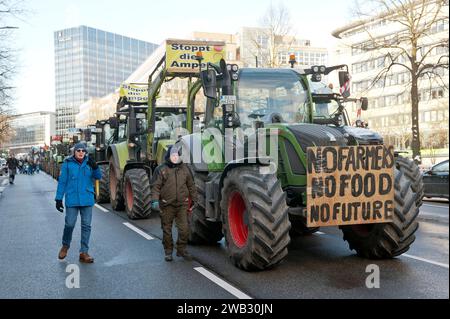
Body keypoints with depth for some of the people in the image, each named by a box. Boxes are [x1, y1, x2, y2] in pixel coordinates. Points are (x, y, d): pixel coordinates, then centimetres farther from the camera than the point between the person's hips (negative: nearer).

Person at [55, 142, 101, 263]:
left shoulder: (89, 163, 5)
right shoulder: (68, 163, -1)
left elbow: (98, 177, -2)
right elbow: (62, 182, 0)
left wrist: (94, 167, -21)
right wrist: (58, 199, -2)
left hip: (87, 200, 2)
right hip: (72, 200, -2)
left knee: (86, 226, 4)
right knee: (69, 224, 1)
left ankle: (84, 252, 13)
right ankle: (65, 246, 30)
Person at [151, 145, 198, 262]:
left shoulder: (185, 168, 9)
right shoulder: (161, 169, -1)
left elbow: (191, 185, 15)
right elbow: (155, 186, -5)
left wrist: (194, 200, 15)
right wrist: (155, 200, -15)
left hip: (182, 204, 2)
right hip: (167, 205, -2)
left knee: (184, 229, -1)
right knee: (167, 230, 8)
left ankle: (181, 249, 18)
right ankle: (168, 251, 22)